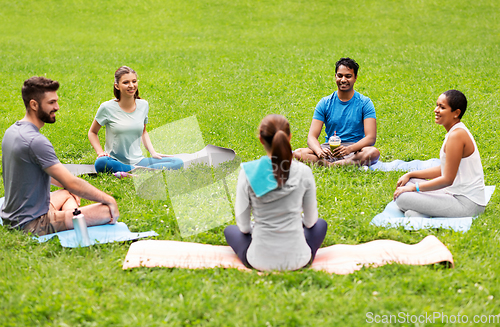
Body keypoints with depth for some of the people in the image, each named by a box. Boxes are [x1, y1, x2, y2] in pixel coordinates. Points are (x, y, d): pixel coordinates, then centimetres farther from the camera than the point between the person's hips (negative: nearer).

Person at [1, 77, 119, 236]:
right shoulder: (36, 141, -24)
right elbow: (73, 183, -21)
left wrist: (66, 185, 26)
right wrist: (107, 199, -10)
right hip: (33, 225, -10)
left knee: (67, 193, 36)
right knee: (111, 212, -18)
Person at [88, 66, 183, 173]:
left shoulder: (143, 105, 6)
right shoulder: (107, 108, -5)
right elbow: (92, 132, 7)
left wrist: (153, 152, 7)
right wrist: (100, 152, -10)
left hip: (138, 161, 4)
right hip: (116, 161, -4)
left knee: (178, 163, -17)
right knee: (101, 163, -40)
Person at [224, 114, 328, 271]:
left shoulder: (248, 172, -12)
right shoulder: (303, 172, -10)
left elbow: (243, 225, -3)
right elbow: (310, 221, 4)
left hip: (260, 261, -1)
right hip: (297, 260, 1)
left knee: (230, 230, 31)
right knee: (320, 223, 33)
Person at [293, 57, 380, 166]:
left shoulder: (365, 103, 1)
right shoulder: (325, 103, 6)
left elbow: (371, 138, -9)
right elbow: (312, 136, -2)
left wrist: (349, 149, -30)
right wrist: (319, 151, -27)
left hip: (355, 150, -2)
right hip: (329, 149, 2)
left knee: (374, 152, -36)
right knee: (298, 153, -26)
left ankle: (330, 165, -37)